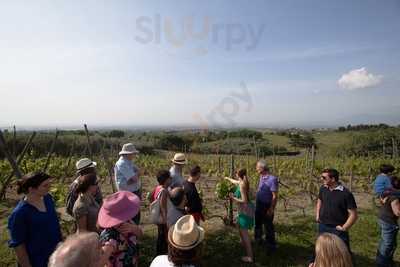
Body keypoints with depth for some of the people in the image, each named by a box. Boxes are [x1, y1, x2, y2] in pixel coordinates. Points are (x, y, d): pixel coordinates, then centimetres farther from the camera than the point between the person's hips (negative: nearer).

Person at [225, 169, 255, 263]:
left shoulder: (242, 185, -23)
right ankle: (244, 244, 52)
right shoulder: (242, 182, 3)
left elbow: (244, 201, -24)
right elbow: (234, 181, 27)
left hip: (246, 209, -10)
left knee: (244, 232, -5)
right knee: (240, 227, 30)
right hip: (245, 209, 10)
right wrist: (228, 178, 44)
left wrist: (233, 198, -15)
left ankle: (249, 257, 1)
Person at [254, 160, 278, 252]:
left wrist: (271, 209, -21)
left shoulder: (272, 179, -23)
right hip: (259, 206, 8)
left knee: (268, 227, 8)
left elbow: (275, 196, -21)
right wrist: (256, 203, 15)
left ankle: (271, 246, 27)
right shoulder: (261, 177, 1)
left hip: (267, 207, -8)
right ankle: (258, 240, 45)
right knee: (257, 224, 23)